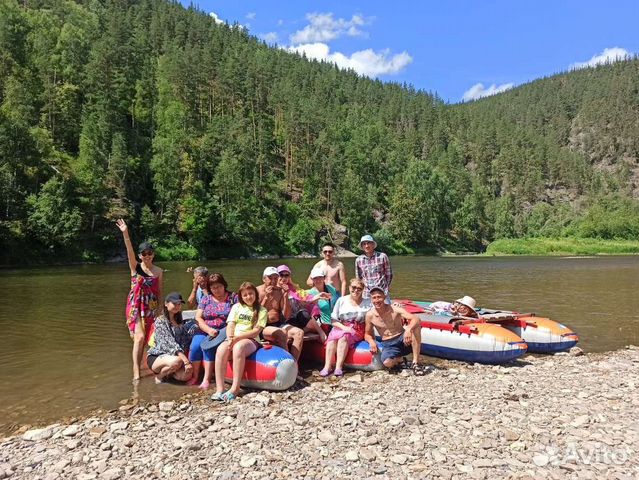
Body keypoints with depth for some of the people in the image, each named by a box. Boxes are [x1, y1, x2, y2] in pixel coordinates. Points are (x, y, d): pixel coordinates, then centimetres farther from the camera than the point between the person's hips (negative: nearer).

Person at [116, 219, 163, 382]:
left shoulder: (158, 271, 5)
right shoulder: (135, 266, -1)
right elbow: (129, 251, -17)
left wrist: (159, 307, 3)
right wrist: (125, 234, -32)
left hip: (151, 308, 3)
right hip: (135, 306, -3)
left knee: (145, 339, 6)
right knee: (140, 337, -15)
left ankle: (138, 368, 20)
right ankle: (136, 373, -12)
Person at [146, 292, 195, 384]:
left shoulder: (180, 321, 13)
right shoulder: (160, 321, -11)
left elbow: (184, 342, 2)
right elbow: (170, 343, -21)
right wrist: (186, 361, -29)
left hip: (171, 356, 6)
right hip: (156, 357, -6)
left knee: (186, 375, -23)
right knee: (176, 361, -36)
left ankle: (167, 372, 9)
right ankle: (159, 376, -5)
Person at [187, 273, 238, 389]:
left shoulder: (233, 298, 3)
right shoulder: (206, 299, 10)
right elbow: (198, 318, 3)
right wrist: (208, 330, -13)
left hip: (223, 331, -3)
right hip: (205, 330, 3)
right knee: (195, 346, -24)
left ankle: (206, 379, -22)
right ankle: (195, 376, -8)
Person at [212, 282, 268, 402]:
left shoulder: (262, 311, 9)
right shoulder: (237, 307, 18)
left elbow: (256, 331, -3)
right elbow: (230, 325, 8)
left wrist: (238, 337, -15)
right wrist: (230, 338, -14)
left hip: (251, 340, -3)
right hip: (233, 339, 3)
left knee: (238, 347, -38)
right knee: (221, 349, -32)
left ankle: (235, 388, -37)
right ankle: (219, 389, -35)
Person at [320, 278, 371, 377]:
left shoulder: (367, 303, 8)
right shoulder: (341, 300, 8)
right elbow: (333, 320, 3)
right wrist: (343, 327, -12)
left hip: (357, 331, -2)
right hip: (340, 327, 2)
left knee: (343, 337, -32)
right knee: (332, 338, -30)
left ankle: (339, 367, -34)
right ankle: (327, 366, -32)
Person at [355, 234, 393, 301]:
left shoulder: (382, 256, -2)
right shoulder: (358, 260, 5)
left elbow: (389, 274, 7)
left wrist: (386, 287, 8)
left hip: (382, 293, -2)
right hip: (367, 294, 2)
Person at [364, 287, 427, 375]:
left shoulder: (394, 310, -13)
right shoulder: (370, 315, -6)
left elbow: (416, 318, -25)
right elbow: (367, 334, 8)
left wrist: (408, 329, -46)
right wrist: (371, 341, -16)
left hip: (402, 339, 0)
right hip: (388, 344, 0)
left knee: (416, 326, -31)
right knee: (387, 363, -34)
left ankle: (415, 363, -21)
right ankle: (399, 359, 7)